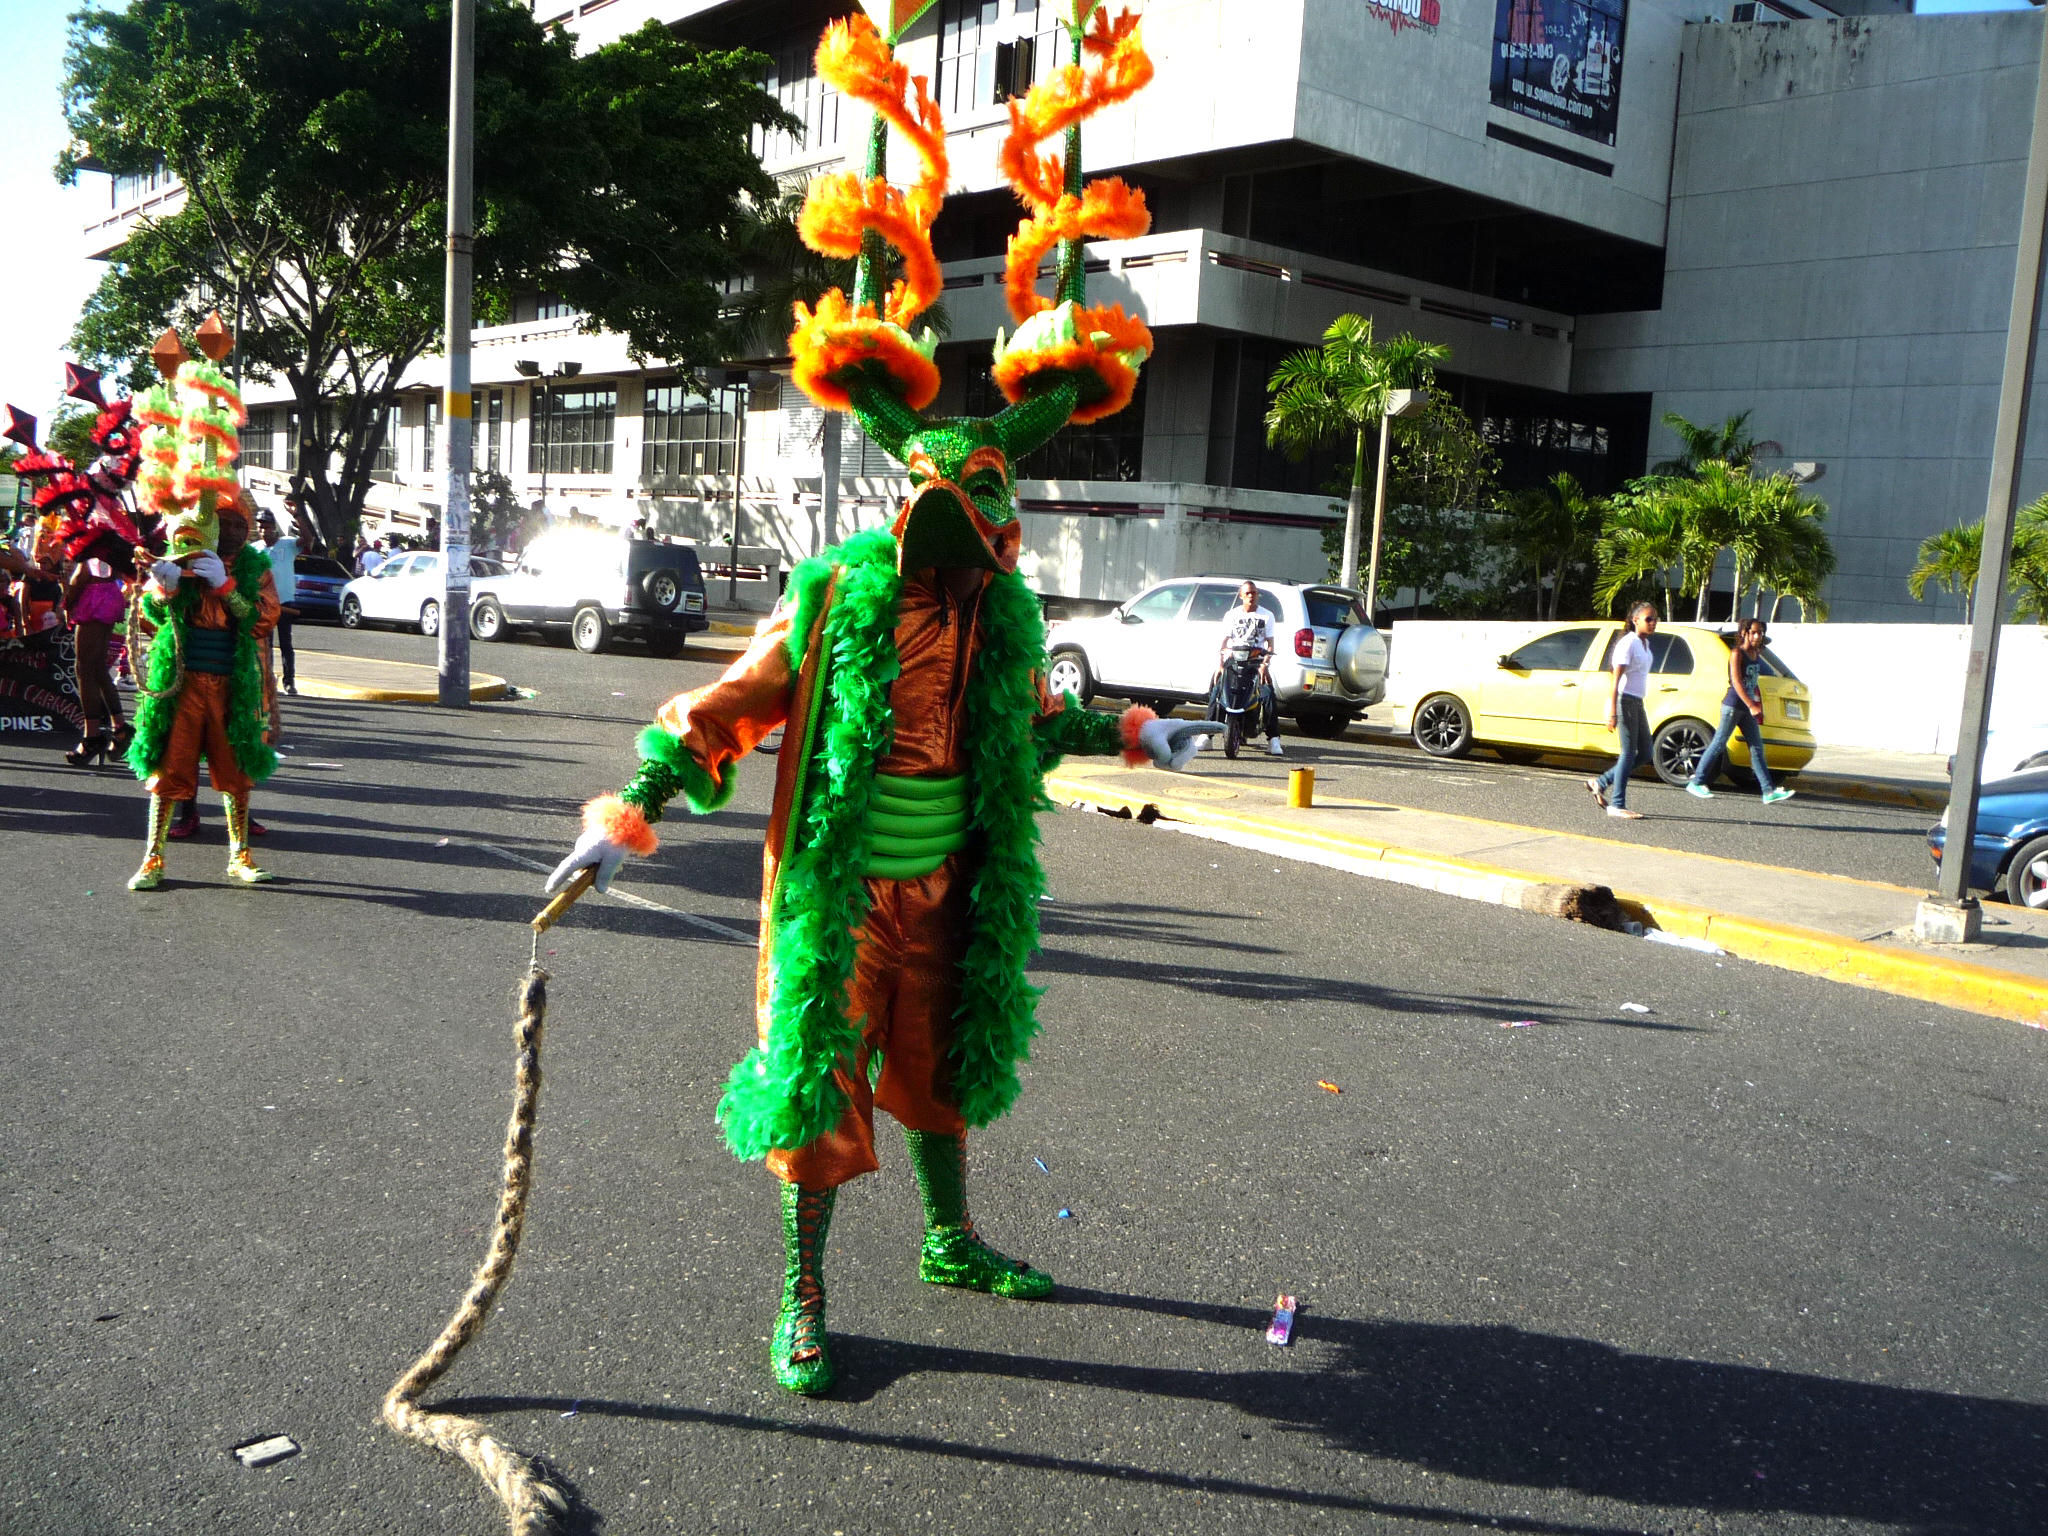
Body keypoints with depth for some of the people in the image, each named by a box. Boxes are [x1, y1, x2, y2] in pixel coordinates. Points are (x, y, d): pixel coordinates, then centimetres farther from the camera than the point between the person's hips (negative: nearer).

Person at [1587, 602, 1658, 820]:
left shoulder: (1644, 643, 15)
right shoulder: (1628, 644, -13)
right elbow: (1615, 680, -17)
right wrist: (1612, 713, -21)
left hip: (1637, 703, 9)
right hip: (1625, 701, -9)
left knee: (1644, 751, 9)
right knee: (1629, 753, -7)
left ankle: (1600, 783, 17)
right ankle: (1617, 805, -1)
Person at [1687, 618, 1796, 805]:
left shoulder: (1757, 656, 12)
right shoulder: (1737, 653, -10)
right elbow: (1736, 682, -20)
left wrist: (1760, 708, 14)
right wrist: (1751, 705, -27)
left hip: (1748, 708, 7)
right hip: (1733, 705, -7)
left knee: (1757, 748, 2)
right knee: (1718, 744, -2)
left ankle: (1769, 791, -1)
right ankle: (1695, 782, 7)